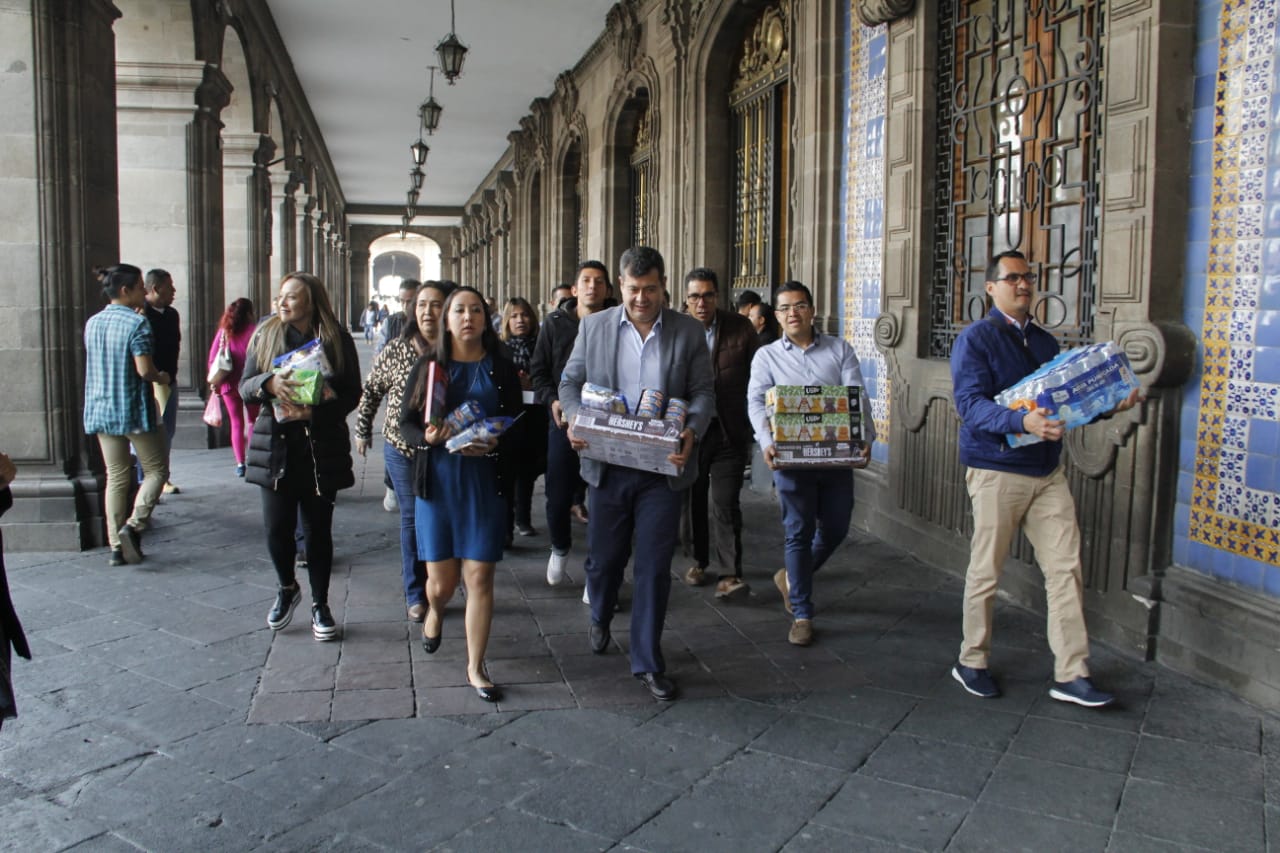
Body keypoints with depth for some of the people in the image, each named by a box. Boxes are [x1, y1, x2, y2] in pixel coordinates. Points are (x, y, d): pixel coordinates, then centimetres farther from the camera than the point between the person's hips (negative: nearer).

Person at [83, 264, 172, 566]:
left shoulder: (92, 323, 9)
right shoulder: (137, 323, -13)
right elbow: (144, 370, -20)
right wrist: (162, 377, 2)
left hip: (100, 411, 7)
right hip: (134, 409, -6)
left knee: (115, 477, 10)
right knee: (156, 470, 7)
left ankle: (116, 547, 11)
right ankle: (133, 525, -9)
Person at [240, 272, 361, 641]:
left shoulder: (337, 340, -1)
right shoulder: (265, 335, 6)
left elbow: (352, 394, -2)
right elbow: (245, 387, 2)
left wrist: (315, 412, -19)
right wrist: (269, 383, -21)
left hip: (322, 447, -1)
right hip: (275, 446, 1)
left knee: (318, 529, 6)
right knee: (276, 527, 0)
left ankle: (320, 604, 22)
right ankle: (287, 588, 29)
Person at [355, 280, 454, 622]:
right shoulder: (396, 350, -3)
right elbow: (371, 390, 8)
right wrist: (362, 430, 8)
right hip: (403, 448, 0)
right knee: (412, 518, 7)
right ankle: (415, 594, 18)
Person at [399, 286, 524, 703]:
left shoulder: (501, 368, 3)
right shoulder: (428, 366, 3)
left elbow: (517, 426, 3)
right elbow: (406, 421, 4)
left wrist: (493, 444, -17)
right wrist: (427, 437, -17)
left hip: (484, 484, 0)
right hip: (436, 481, 1)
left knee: (479, 577, -1)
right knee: (441, 580, 6)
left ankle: (475, 667, 14)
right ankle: (435, 611, 44)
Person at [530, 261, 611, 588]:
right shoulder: (555, 323, 6)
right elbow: (539, 371, 8)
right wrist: (552, 401, -9)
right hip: (564, 421, 1)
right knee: (558, 496, 4)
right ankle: (560, 549, 34)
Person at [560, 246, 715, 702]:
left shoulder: (689, 331, 0)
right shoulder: (594, 326, 2)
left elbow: (703, 391, 1)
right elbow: (571, 382, 7)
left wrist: (692, 430, -18)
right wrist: (574, 419, -14)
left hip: (662, 468, -1)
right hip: (607, 464, 1)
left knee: (655, 567, 3)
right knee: (603, 558, 14)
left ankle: (647, 663, 18)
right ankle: (600, 618, 47)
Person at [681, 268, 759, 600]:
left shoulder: (740, 327, -2)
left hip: (729, 431, -1)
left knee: (725, 501, -6)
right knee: (694, 498, 14)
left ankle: (730, 574, -2)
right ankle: (699, 560, 31)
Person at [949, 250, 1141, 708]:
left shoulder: (1046, 342, 15)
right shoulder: (975, 339, -7)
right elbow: (971, 405, -19)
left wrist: (1110, 405, 0)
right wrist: (1022, 421, -34)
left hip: (1047, 470, 6)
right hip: (996, 470, -6)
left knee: (1066, 569, 3)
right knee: (986, 571, 4)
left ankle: (1071, 675, 11)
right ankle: (971, 663, 21)